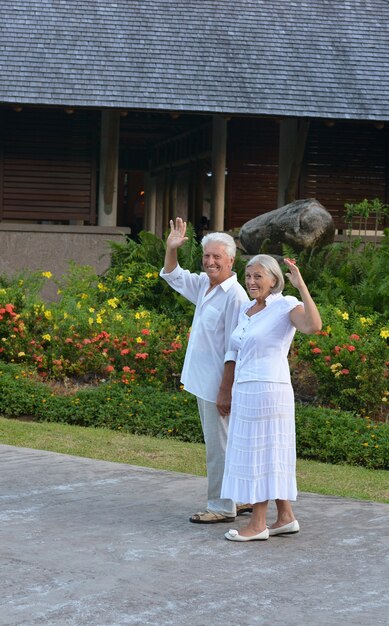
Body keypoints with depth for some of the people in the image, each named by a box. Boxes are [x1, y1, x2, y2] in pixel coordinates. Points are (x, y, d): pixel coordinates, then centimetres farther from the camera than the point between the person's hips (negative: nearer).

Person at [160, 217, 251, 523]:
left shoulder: (235, 295, -18)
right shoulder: (204, 285, 9)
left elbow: (234, 351, -20)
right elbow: (173, 276, 28)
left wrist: (225, 391, -21)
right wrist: (171, 248, 10)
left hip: (219, 385, -9)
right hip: (204, 382, 9)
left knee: (219, 446, -2)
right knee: (223, 444, 16)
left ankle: (222, 507, 7)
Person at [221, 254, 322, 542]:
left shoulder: (287, 306, -9)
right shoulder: (246, 310, 14)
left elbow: (314, 326, -29)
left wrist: (301, 285, -28)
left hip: (268, 392, -8)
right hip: (245, 391, 8)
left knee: (259, 454, -4)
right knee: (271, 455, 12)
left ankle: (258, 525, 3)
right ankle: (286, 517, 19)